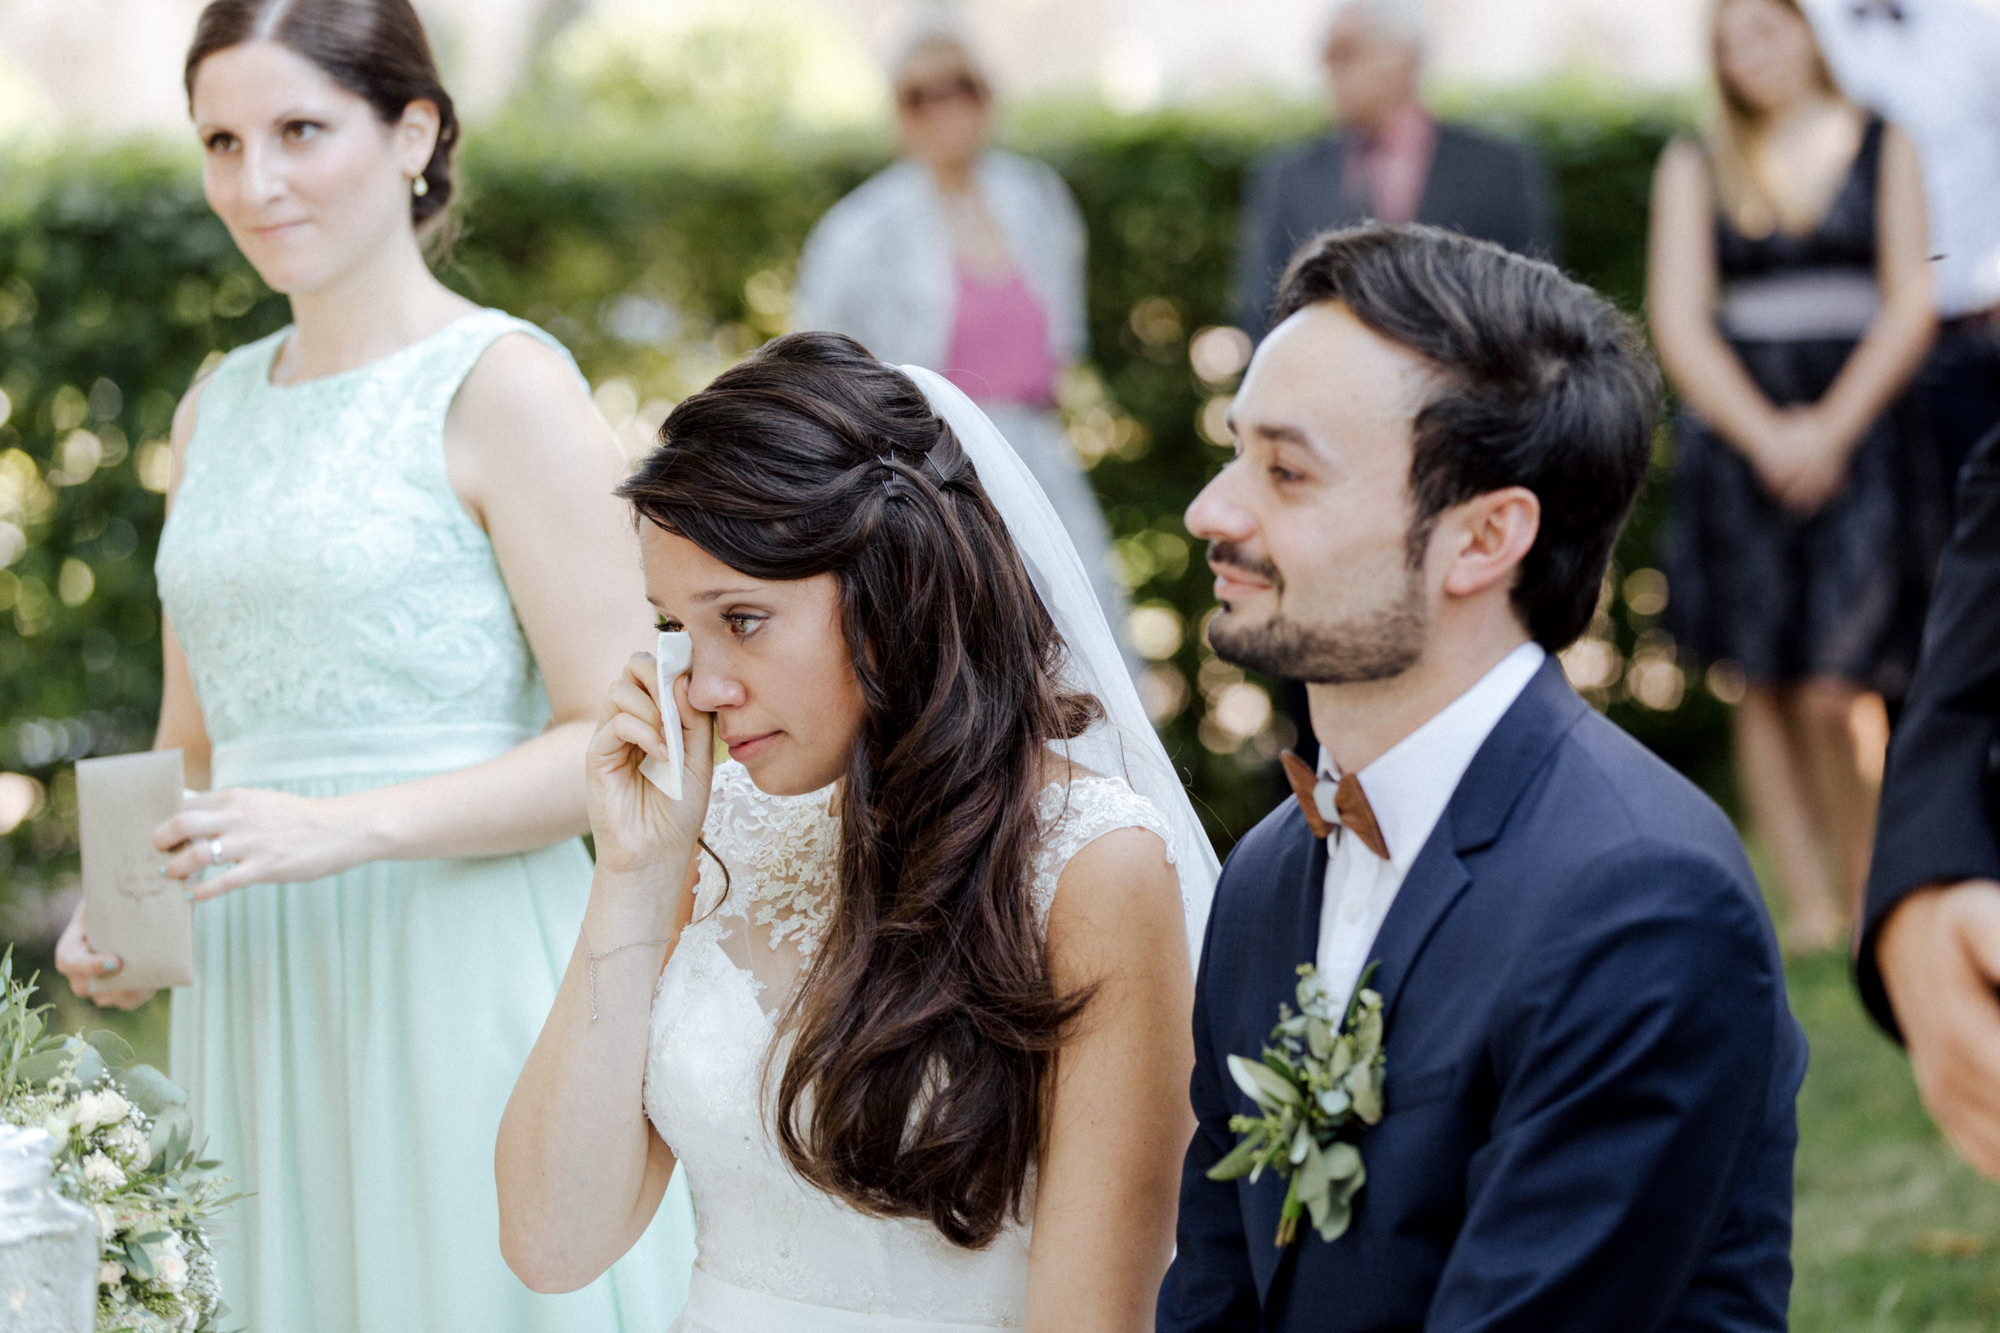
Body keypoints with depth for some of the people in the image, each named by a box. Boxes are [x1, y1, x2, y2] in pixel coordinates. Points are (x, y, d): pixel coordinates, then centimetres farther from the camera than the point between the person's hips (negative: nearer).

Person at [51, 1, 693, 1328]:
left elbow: (624, 742, -11)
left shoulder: (502, 386, -7)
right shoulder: (217, 408, 14)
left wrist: (346, 828, -20)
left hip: (460, 974, -6)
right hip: (258, 994, 6)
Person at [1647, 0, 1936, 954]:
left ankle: (1867, 892, 4)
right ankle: (1807, 904, 7)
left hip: (1860, 434, -2)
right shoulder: (1693, 168, 9)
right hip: (1740, 438, 2)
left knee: (1835, 691, -12)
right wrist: (1765, 435, -10)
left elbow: (1912, 305, 1)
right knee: (1766, 689, 1)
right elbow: (1679, 321, 2)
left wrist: (1831, 430, -10)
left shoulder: (1883, 149, 8)